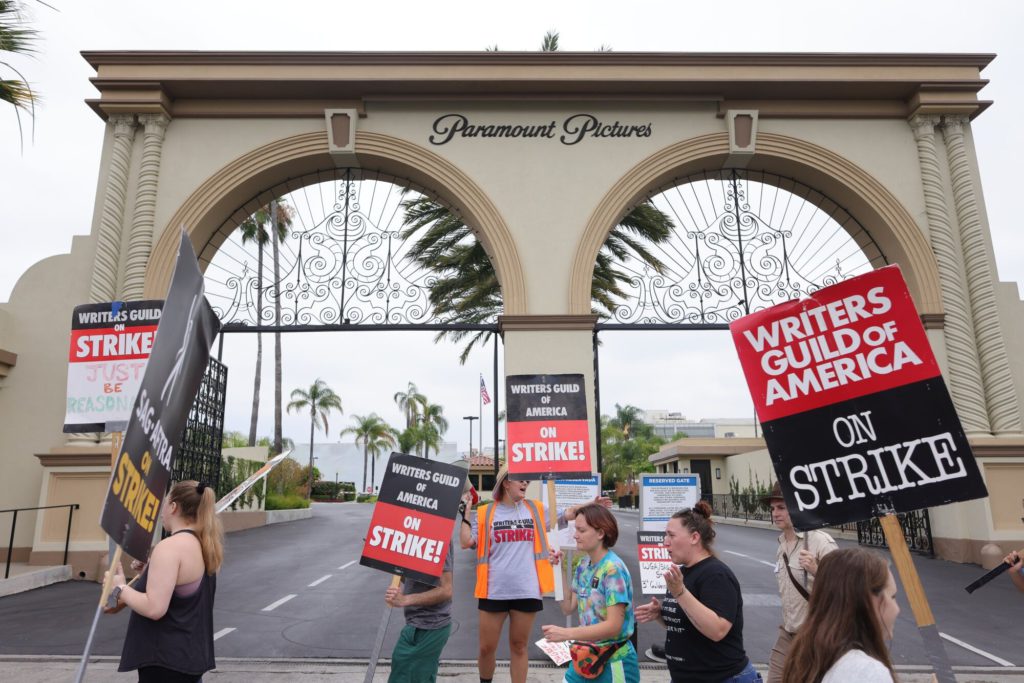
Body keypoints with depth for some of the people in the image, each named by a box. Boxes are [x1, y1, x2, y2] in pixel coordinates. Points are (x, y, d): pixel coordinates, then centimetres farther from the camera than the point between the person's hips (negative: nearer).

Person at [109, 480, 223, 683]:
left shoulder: (169, 547, -20)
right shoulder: (205, 546, 8)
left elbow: (154, 608, -25)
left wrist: (120, 589, -11)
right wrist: (150, 570, 16)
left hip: (165, 660, -9)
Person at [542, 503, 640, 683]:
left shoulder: (613, 569, -22)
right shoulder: (583, 565, 2)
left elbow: (614, 626, -25)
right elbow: (568, 608, 3)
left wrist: (566, 633, -31)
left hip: (613, 661, -6)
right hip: (586, 656, 7)